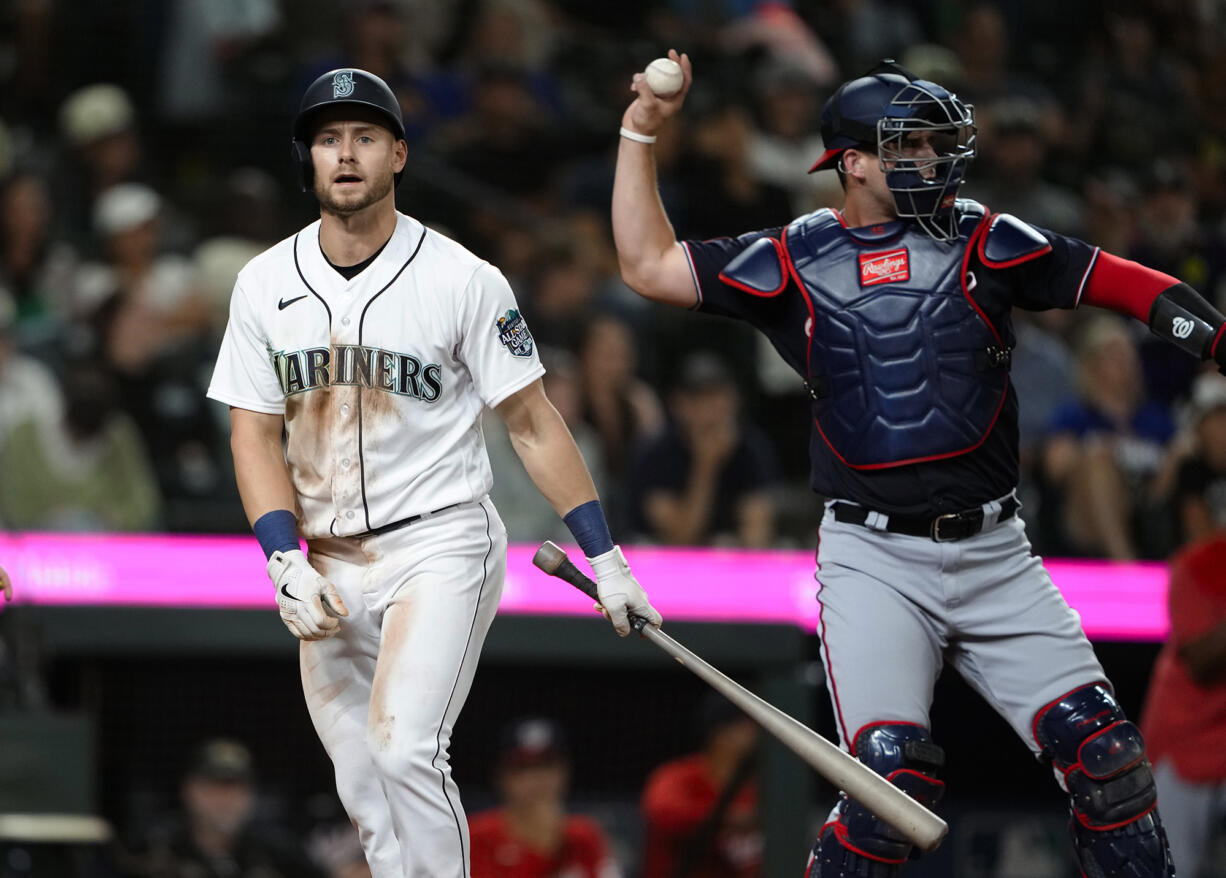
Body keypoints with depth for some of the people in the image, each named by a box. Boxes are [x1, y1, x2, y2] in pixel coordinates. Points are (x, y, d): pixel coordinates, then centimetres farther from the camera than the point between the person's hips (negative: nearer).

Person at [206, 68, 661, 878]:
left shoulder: (464, 280, -7)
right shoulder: (266, 284, 3)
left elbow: (532, 422, -2)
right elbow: (256, 435, 4)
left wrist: (606, 560, -3)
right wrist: (287, 565, -10)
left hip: (442, 545, -4)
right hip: (327, 564, 5)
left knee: (403, 748, -22)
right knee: (363, 788, 5)